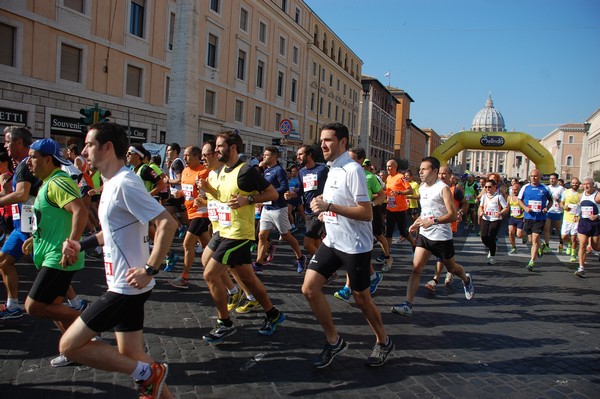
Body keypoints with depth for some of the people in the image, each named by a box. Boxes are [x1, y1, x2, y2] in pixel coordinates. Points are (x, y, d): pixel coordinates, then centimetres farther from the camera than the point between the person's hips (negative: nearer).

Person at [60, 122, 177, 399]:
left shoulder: (124, 183, -19)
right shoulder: (112, 183, 12)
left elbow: (167, 223, -25)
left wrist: (149, 270, -25)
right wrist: (81, 245, 11)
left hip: (127, 287, -10)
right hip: (125, 286, 10)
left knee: (69, 345, -3)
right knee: (130, 356, 15)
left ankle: (147, 373, 3)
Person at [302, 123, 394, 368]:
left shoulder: (352, 170, -17)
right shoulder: (332, 169, 10)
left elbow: (366, 213, -22)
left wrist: (329, 206, -26)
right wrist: (322, 208, 6)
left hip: (355, 246, -8)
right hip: (332, 242, 8)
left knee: (361, 298, 7)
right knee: (309, 288, -2)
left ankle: (384, 343, 32)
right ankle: (333, 342, 14)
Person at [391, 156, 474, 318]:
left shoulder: (443, 188, -14)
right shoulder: (422, 188, 7)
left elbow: (453, 215, -20)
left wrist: (433, 221, -32)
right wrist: (417, 223, 7)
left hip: (442, 236, -5)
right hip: (425, 235, 5)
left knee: (451, 268, 16)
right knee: (416, 268, -8)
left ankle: (466, 280, 51)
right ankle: (408, 305, -11)